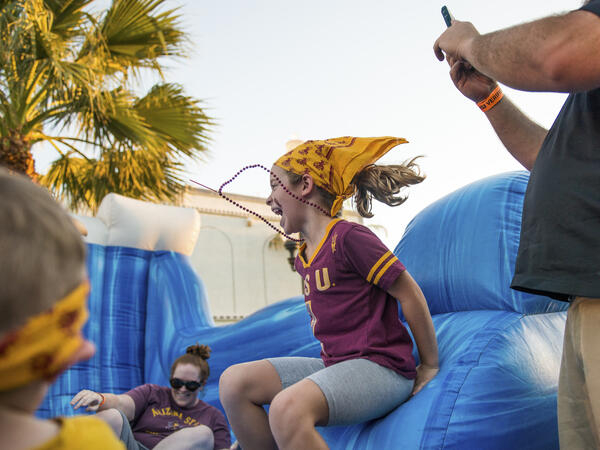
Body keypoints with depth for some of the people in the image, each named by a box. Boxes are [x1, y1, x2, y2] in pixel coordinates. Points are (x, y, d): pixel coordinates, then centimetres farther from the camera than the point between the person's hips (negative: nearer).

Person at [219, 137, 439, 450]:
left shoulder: (347, 238, -13)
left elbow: (410, 295, -11)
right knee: (234, 382, -3)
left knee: (287, 408, -34)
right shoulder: (302, 258, 15)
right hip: (336, 364, 9)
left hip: (379, 366, -9)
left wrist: (430, 366, -4)